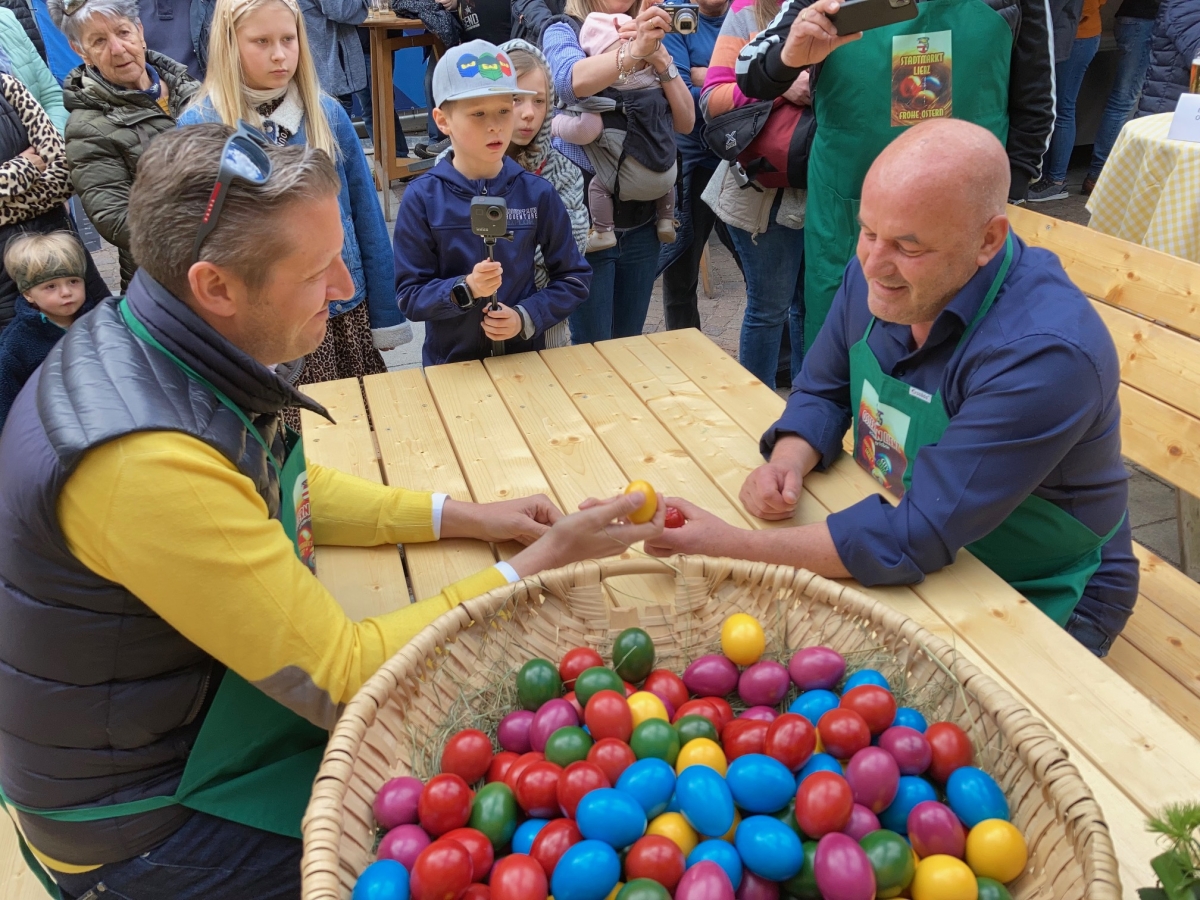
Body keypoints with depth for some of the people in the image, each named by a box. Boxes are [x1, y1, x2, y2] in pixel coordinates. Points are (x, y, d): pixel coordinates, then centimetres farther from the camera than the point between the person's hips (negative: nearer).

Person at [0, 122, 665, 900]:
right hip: (150, 821, -7)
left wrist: (463, 516, 0)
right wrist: (540, 566, -21)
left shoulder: (173, 343, -8)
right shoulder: (148, 462, -36)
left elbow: (287, 490, 9)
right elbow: (342, 678, -28)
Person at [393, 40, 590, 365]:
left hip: (525, 354, 1)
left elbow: (574, 277, 0)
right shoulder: (422, 198, -9)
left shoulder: (538, 193, -5)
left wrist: (527, 317, -14)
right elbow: (409, 295, -9)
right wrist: (464, 290, -25)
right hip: (450, 360, -1)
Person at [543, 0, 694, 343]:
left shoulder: (649, 37, 10)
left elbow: (685, 122, 1)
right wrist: (633, 50, -41)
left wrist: (661, 60, -14)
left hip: (642, 218, 5)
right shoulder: (564, 31, -3)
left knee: (630, 344, 12)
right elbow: (569, 80, -26)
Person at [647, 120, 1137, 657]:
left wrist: (730, 546, -35)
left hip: (1038, 598, -6)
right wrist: (787, 463, -18)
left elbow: (914, 538, -34)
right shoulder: (876, 271, -10)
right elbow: (822, 394, 4)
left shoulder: (1043, 353, -33)